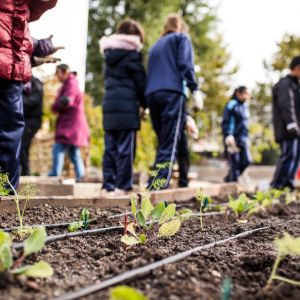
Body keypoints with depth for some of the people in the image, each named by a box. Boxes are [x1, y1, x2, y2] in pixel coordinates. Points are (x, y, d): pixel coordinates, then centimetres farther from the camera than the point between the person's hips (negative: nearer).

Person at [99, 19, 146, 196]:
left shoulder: (109, 54, 18)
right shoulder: (132, 53, -3)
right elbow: (140, 81, -3)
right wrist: (145, 103, 10)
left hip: (109, 104, 6)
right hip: (127, 106, -6)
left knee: (110, 148, 8)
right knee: (126, 148, -5)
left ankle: (108, 185, 8)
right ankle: (123, 186, -6)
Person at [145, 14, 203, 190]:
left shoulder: (156, 46, 31)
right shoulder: (182, 37, 15)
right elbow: (185, 64, -3)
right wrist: (195, 89, -5)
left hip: (152, 94, 6)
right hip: (172, 92, -6)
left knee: (163, 143, 12)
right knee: (170, 144, -9)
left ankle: (154, 186, 7)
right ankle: (159, 187, -20)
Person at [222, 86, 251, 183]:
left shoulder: (244, 106, 17)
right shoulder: (231, 105, -7)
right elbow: (225, 122, -12)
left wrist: (247, 138, 19)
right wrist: (228, 136, -20)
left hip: (243, 139, 8)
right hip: (233, 138, -8)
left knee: (246, 161, 1)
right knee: (234, 163, -7)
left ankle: (229, 179, 17)